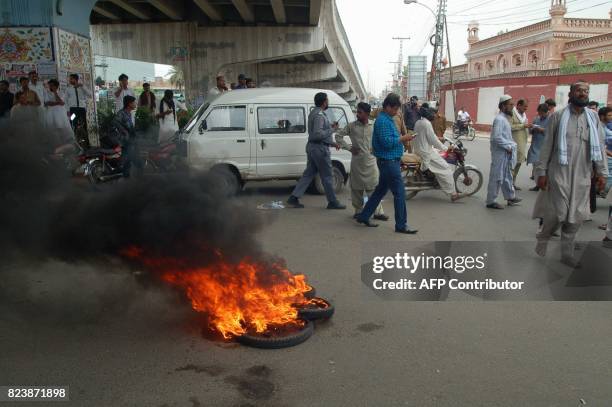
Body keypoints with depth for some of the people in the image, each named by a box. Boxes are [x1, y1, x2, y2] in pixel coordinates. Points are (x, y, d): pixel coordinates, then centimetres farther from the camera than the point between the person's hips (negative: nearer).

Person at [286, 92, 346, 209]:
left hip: (311, 147, 10)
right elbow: (318, 134, -27)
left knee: (308, 174, 11)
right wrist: (332, 129, -17)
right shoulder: (319, 115, -17)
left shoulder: (314, 113, 16)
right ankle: (332, 202, 10)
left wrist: (332, 143, 22)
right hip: (320, 148, -10)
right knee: (327, 176, 0)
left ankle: (294, 198, 9)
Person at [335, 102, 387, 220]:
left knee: (374, 187, -2)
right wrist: (349, 147, -1)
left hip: (371, 161, 0)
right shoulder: (351, 126, 0)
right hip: (357, 162, 0)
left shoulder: (373, 126, 3)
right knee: (357, 188, 6)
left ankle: (378, 212, 3)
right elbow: (338, 136, 6)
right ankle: (358, 211, 19)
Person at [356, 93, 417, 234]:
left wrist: (400, 138, 11)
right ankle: (401, 225, 2)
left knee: (381, 190, 17)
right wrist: (402, 139, -15)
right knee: (399, 193, -6)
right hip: (389, 161, -11)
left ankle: (364, 217, 24)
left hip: (389, 161, 11)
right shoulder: (383, 121, -17)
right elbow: (387, 142, -24)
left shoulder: (387, 119, 16)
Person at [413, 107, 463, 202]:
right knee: (445, 168, -9)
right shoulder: (427, 123, -15)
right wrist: (445, 148, -8)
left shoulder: (418, 122, 13)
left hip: (419, 150, 10)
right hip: (426, 152, -10)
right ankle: (453, 194, -11)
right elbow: (433, 140, -17)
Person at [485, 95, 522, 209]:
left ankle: (511, 197, 31)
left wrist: (511, 146, 8)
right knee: (497, 177, -3)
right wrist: (508, 146, -18)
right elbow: (497, 137, -25)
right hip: (500, 153, -10)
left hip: (506, 153, 10)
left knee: (507, 176, 19)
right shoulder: (499, 119, -16)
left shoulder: (505, 118, 15)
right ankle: (491, 201, 4)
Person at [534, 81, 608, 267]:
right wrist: (541, 172, -4)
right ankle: (543, 238, 22)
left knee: (577, 216, 5)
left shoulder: (593, 117, 9)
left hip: (582, 175, 4)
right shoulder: (558, 116, 0)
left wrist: (601, 172, 4)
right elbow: (547, 145, -1)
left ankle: (567, 253, 19)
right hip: (560, 173, -4)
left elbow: (599, 146, 10)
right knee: (558, 212, -7)